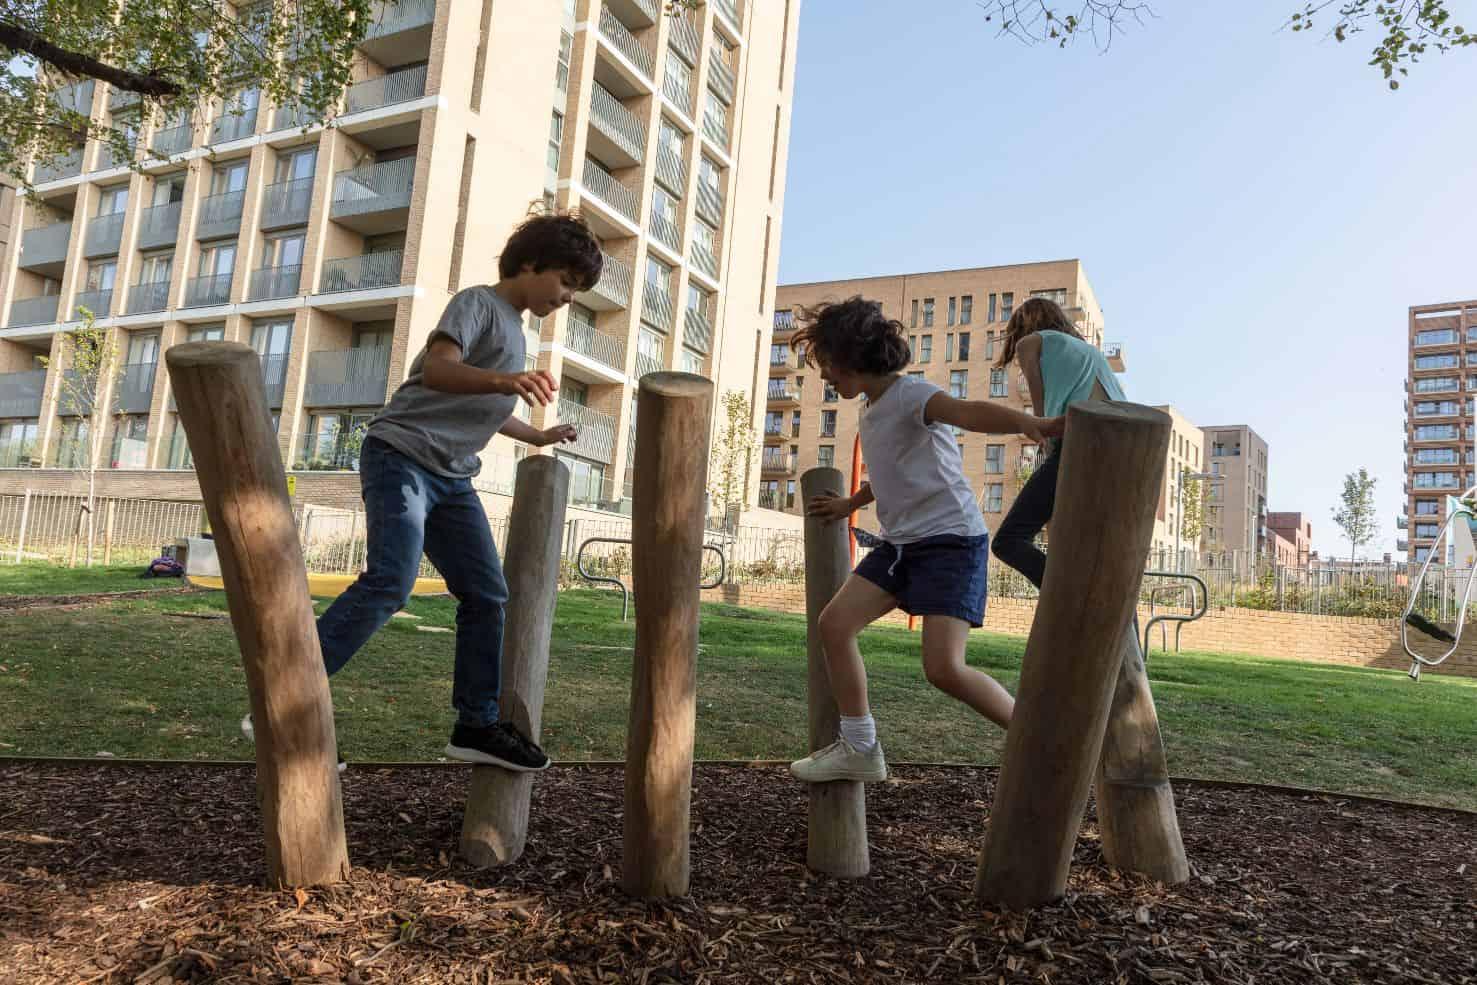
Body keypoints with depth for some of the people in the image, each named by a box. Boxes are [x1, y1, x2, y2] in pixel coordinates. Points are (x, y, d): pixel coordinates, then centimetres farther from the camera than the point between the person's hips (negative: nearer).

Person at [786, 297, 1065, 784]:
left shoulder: (910, 394, -14)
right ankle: (859, 749, 11)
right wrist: (850, 504, 41)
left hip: (951, 540, -9)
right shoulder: (873, 410, 15)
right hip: (900, 542, 9)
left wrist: (1026, 422, -55)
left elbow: (967, 411, -36)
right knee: (835, 623, -1)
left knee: (944, 668, -19)